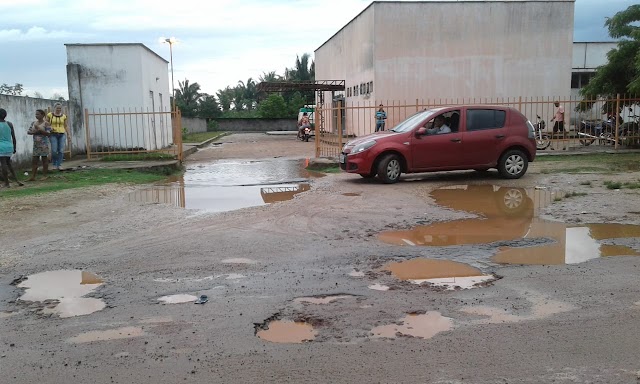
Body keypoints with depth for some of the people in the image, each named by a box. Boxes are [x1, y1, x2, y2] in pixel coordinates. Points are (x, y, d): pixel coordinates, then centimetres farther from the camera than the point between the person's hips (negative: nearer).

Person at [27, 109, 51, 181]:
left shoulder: (46, 123, -5)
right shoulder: (33, 123, 12)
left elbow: (48, 133, -13)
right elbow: (28, 132, 10)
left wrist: (40, 130, -21)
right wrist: (35, 132, -8)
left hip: (44, 144, -6)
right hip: (36, 144, 6)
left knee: (44, 159, 1)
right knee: (34, 160, 3)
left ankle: (44, 175, 8)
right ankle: (33, 176, 4)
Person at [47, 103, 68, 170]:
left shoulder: (63, 116, 10)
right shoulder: (50, 115, 3)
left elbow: (66, 126, 14)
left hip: (62, 134, 2)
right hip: (53, 134, -2)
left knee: (61, 150, -6)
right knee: (54, 150, -10)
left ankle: (59, 165, 1)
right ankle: (54, 164, 9)